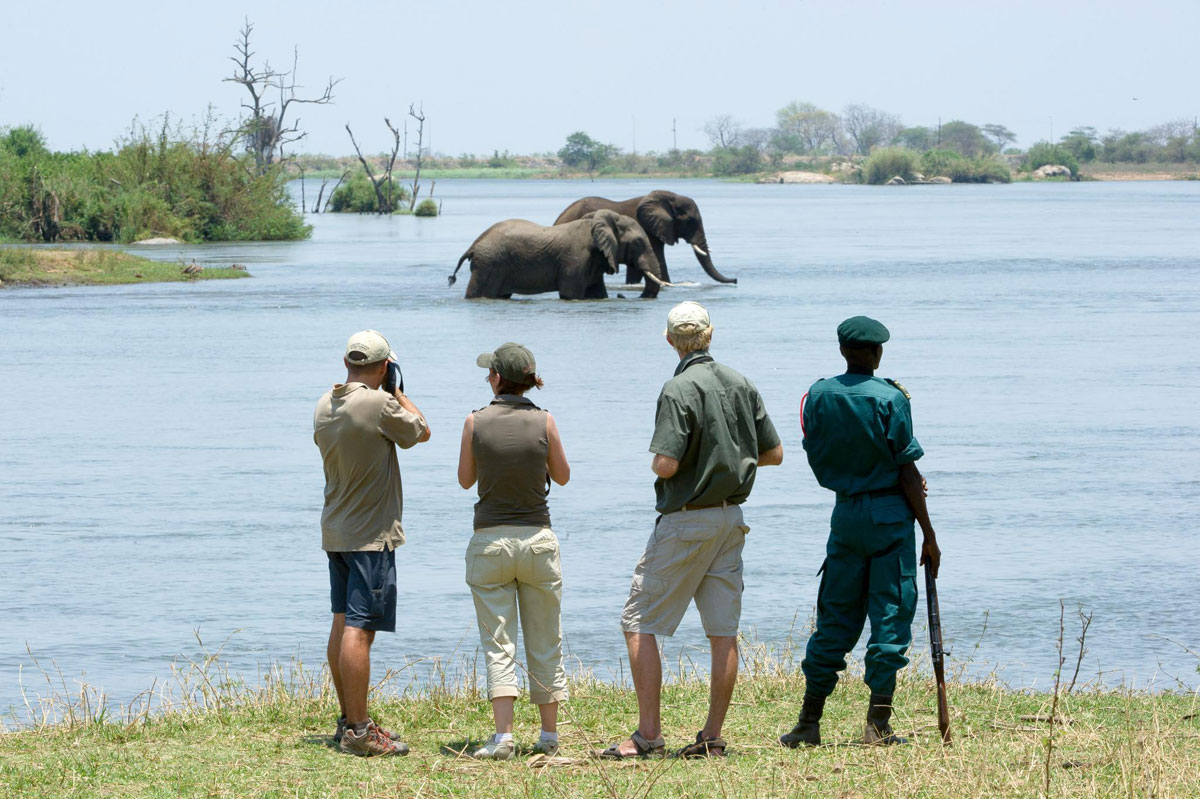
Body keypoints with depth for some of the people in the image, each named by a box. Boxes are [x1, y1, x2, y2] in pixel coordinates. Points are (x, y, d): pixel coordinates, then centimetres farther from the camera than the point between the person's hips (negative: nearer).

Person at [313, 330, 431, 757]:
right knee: (359, 629, -9)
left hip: (335, 531, 8)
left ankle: (349, 720, 22)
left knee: (343, 623, 14)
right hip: (371, 534, -8)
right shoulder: (379, 404, -18)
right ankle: (358, 731, -10)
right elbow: (421, 431, -2)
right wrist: (398, 392, 10)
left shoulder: (324, 406, 5)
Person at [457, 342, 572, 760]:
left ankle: (503, 736, -12)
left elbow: (465, 479, 6)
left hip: (489, 540, -1)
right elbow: (563, 476, 8)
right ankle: (549, 735, 15)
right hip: (537, 538, 1)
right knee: (545, 643, 11)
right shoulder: (544, 421, -6)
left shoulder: (476, 422, -6)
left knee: (497, 644, 0)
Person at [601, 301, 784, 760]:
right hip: (732, 516, 7)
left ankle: (649, 735, -6)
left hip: (686, 521, -7)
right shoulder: (741, 386, 6)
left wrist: (655, 464, 0)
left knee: (639, 623, -1)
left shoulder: (679, 390, -16)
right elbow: (774, 454, 11)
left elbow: (665, 464, -23)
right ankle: (712, 738, 7)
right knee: (723, 632, 6)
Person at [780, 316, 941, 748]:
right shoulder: (891, 398, -10)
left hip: (845, 513, 4)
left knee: (835, 618, 11)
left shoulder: (819, 396, 3)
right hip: (891, 516, -4)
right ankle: (878, 724, -2)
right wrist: (929, 534, -4)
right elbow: (907, 472, -10)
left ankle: (809, 721, 11)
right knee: (890, 617, 1)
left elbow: (818, 462, 10)